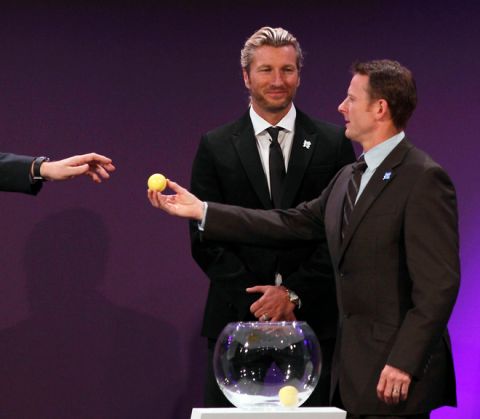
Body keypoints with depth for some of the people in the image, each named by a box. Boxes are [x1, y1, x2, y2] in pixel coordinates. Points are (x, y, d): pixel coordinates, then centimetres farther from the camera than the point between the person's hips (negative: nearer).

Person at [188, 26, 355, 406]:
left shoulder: (334, 144, 6)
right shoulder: (215, 147, 7)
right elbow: (205, 238, 3)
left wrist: (294, 293, -9)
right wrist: (255, 299, -8)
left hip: (313, 320, 0)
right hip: (237, 319, 0)